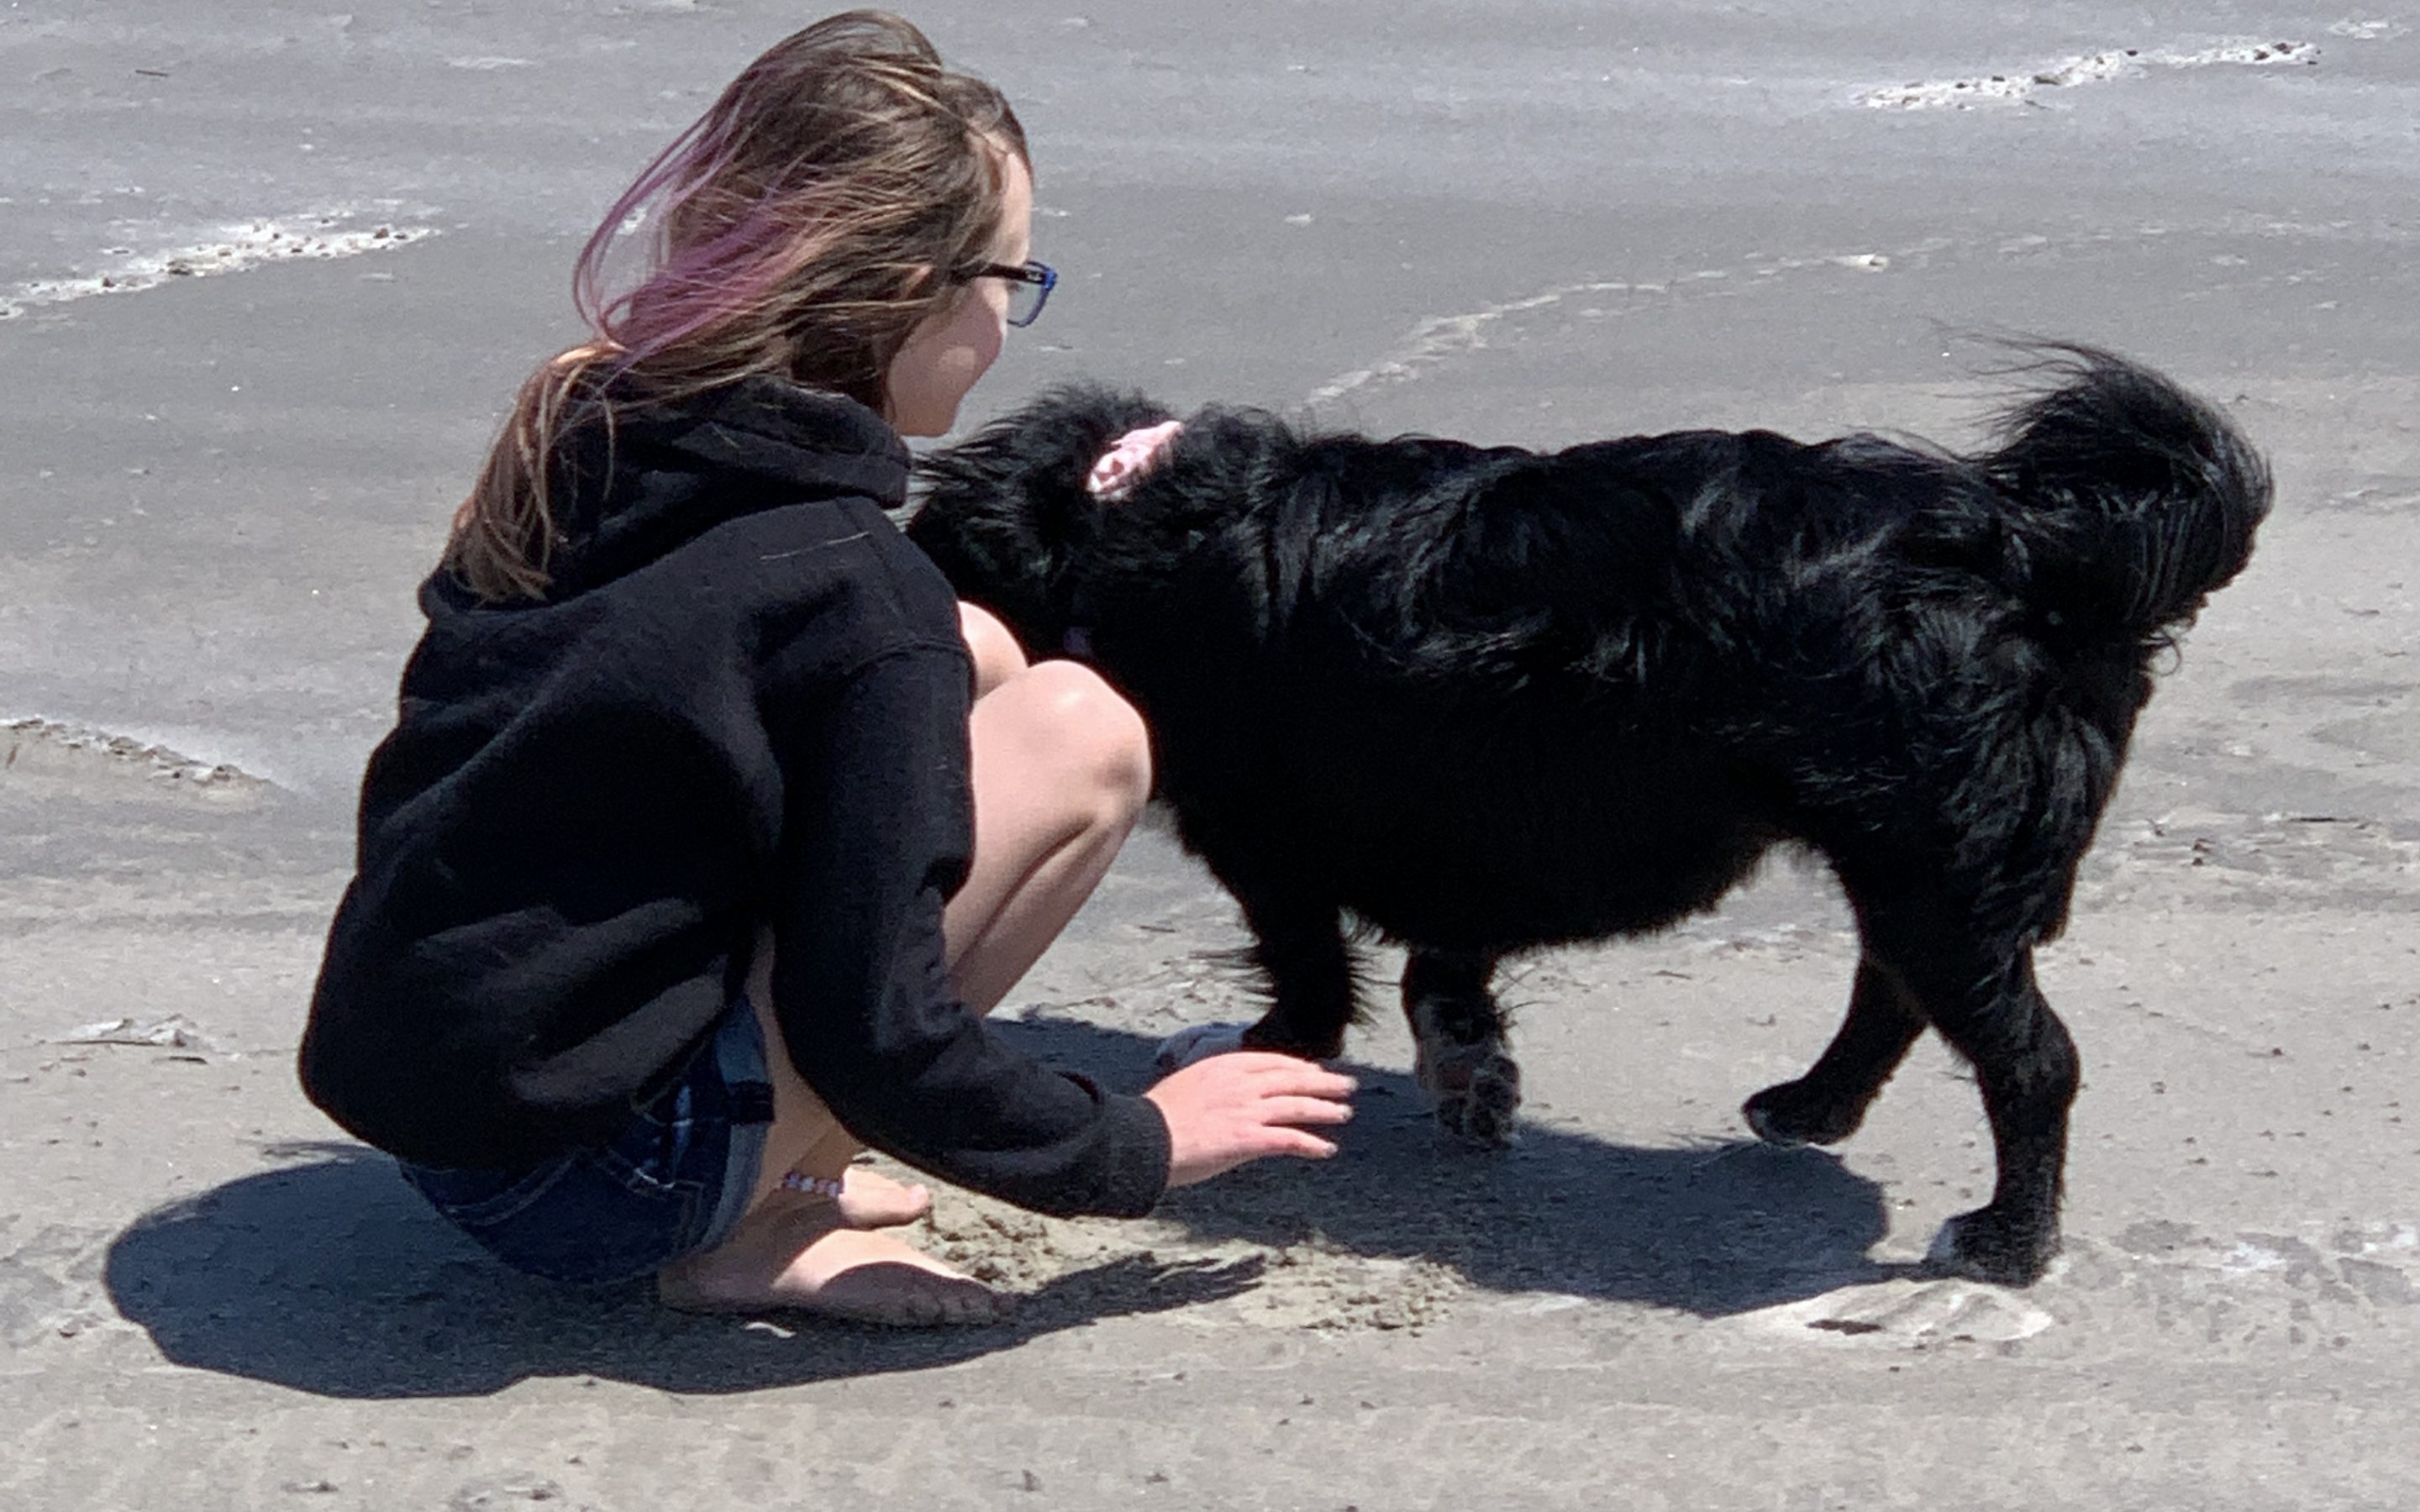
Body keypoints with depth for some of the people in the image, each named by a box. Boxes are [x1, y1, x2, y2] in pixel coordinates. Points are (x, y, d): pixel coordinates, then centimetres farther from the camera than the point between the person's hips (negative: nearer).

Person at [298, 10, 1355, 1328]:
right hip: (573, 1184, -8)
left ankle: (760, 1169, 10)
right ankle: (753, 1237, -5)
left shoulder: (581, 429, 2)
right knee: (1082, 736, -10)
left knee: (972, 656, 10)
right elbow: (872, 1038, -18)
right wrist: (1138, 1147, -4)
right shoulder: (849, 589, -20)